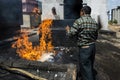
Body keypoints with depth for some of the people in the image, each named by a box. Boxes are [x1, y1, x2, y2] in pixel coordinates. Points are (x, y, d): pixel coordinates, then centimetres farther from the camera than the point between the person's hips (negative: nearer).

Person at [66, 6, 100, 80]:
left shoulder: (79, 21, -15)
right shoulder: (95, 22, 6)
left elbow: (71, 34, -14)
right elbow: (96, 36, 12)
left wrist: (68, 29, 6)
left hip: (84, 48, -7)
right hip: (93, 46, 7)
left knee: (86, 69, 3)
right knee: (90, 67, 23)